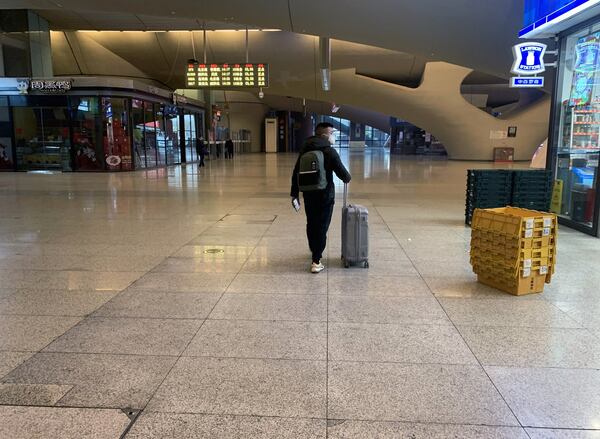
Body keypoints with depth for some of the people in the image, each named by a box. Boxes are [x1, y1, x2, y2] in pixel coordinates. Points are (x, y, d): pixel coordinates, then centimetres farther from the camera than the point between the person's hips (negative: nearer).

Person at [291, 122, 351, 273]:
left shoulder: (305, 149, 8)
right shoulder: (329, 151, -11)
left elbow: (296, 172, 9)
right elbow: (342, 172, -12)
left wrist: (295, 193, 14)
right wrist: (347, 178, 12)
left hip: (308, 194, 6)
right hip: (325, 195, -6)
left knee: (311, 224, 19)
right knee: (322, 227, -1)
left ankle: (314, 251, 38)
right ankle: (316, 261, -2)